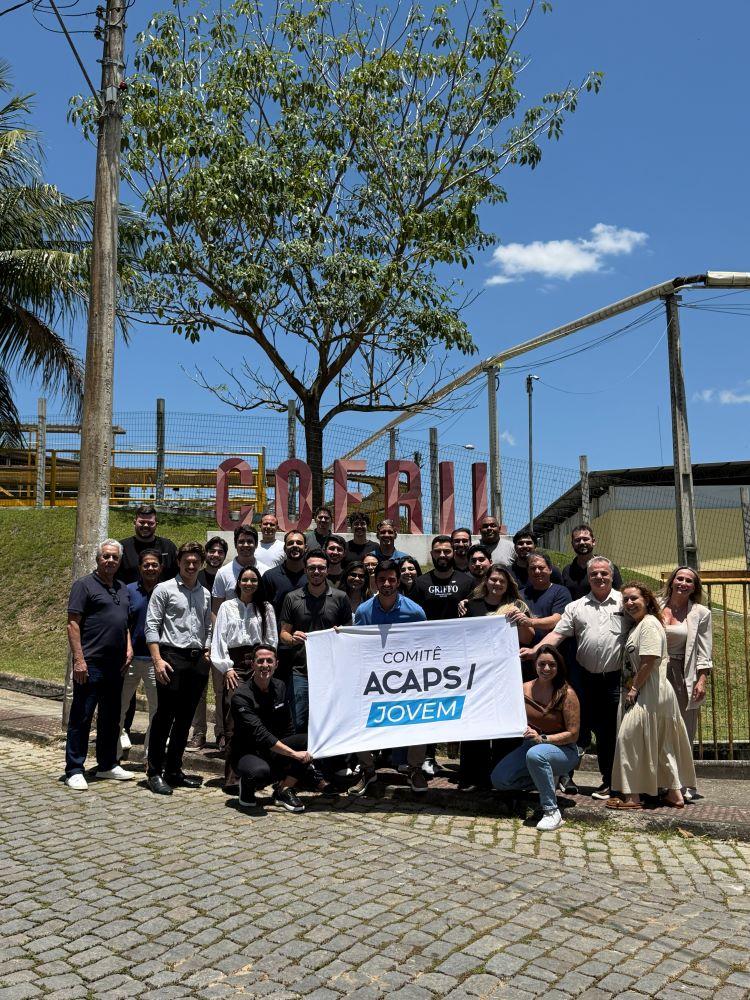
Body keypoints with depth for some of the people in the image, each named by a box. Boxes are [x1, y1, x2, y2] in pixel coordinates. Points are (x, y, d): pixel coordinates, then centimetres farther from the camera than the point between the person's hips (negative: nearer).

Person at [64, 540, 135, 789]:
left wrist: (129, 648, 9)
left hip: (116, 665, 7)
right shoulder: (84, 585, -5)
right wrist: (78, 659, -17)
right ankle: (74, 771, 7)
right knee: (81, 718, 0)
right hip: (90, 664, -7)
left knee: (111, 718, 14)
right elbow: (73, 623, -10)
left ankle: (107, 765, 25)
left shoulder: (122, 588, 16)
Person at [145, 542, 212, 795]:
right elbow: (152, 626, -6)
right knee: (164, 716, -3)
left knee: (185, 718, 10)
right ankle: (155, 772, 6)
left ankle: (173, 770, 20)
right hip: (172, 656, -6)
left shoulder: (205, 594, 15)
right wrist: (158, 660, -14)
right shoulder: (165, 589, -2)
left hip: (198, 660, 6)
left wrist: (207, 653, 8)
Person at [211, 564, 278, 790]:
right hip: (235, 666, -1)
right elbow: (219, 638, 5)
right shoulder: (227, 607, 9)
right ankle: (232, 778, -7)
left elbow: (272, 641, 11)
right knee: (233, 725, -9)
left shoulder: (266, 608, 13)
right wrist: (226, 668, -3)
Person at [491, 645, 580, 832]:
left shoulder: (567, 694, -15)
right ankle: (543, 781, 12)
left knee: (535, 754, -38)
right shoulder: (525, 689, -3)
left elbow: (573, 734, -15)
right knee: (499, 780, -12)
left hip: (563, 750, -5)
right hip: (531, 745, 5)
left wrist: (542, 738, -25)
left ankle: (552, 812, -25)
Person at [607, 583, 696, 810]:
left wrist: (634, 689, -15)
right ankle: (674, 793, 21)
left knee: (629, 737, -8)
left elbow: (649, 662, -20)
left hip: (650, 692, -10)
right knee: (662, 744, 13)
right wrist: (631, 689, 12)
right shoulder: (636, 626, 17)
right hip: (642, 693, 10)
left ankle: (632, 796, -4)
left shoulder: (649, 624, -14)